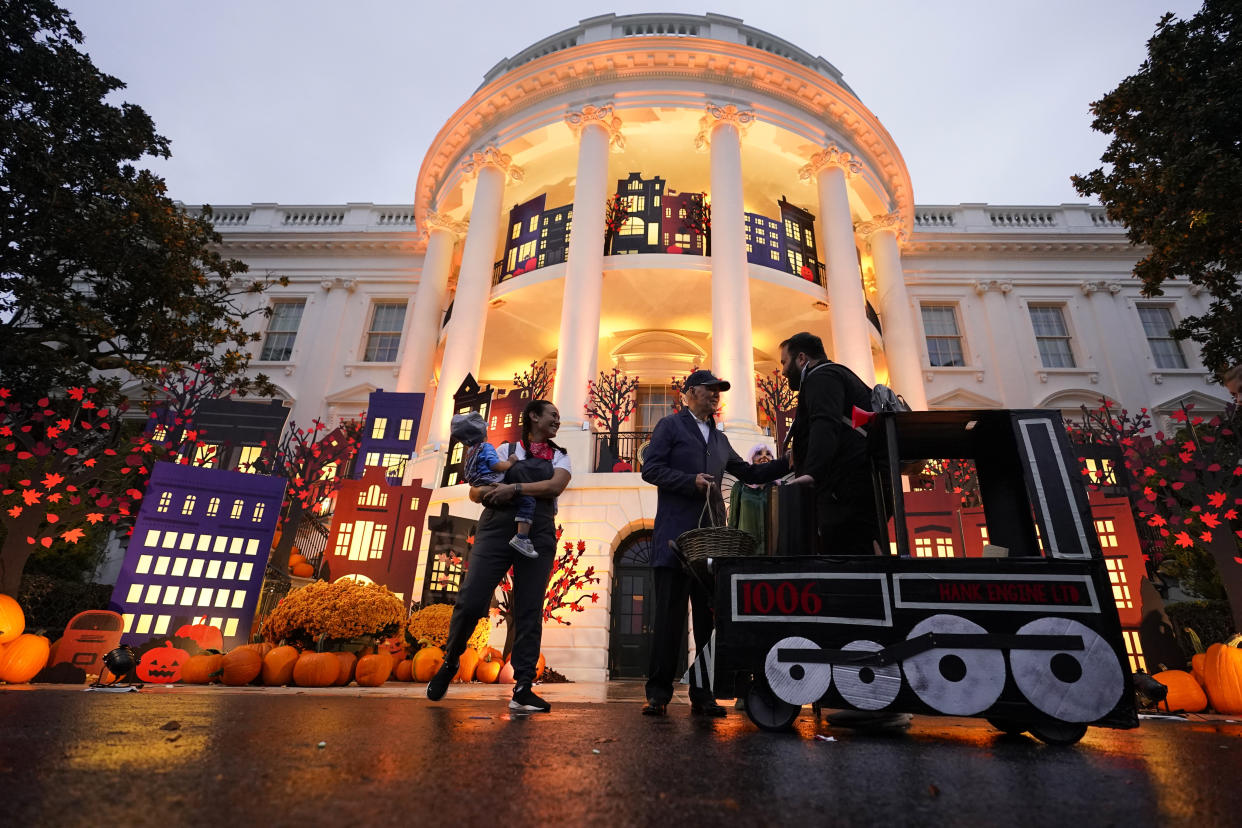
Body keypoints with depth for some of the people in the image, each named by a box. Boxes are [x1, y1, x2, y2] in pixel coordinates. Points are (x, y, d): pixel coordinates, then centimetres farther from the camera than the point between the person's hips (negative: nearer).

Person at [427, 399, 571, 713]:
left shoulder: (560, 457, 15)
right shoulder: (506, 449, 12)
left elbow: (555, 486, -7)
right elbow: (475, 490, 9)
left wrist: (515, 488, -16)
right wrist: (486, 492, -14)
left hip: (538, 536, 1)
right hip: (497, 529, -1)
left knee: (529, 613, -2)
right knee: (470, 601, -7)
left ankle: (522, 690, 2)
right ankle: (449, 662, 20)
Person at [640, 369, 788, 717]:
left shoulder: (719, 438, 24)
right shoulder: (670, 425, 6)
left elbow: (748, 473, 24)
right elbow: (650, 469, -4)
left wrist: (788, 464, 14)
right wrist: (691, 481, -14)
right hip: (676, 535, -6)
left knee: (709, 615, 5)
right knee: (669, 613, -4)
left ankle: (703, 695, 12)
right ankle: (658, 694, 3)